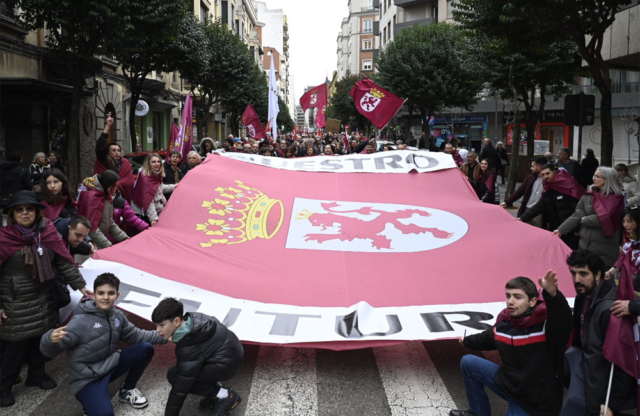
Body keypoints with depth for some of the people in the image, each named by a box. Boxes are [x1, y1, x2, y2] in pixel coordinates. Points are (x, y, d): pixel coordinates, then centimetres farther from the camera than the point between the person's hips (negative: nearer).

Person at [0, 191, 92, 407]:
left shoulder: (47, 232, -4)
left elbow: (64, 262, 1)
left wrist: (81, 286, 0)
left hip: (42, 300, 4)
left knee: (40, 338, 16)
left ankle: (37, 374, 38)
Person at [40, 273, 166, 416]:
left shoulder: (117, 316, -1)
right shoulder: (81, 321, -22)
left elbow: (135, 335, 14)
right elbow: (50, 351, -24)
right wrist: (51, 339, -48)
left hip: (109, 365, 7)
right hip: (87, 377, -7)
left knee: (146, 348, -1)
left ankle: (127, 391, 16)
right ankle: (91, 402, 6)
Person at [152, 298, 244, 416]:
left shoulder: (189, 349, -26)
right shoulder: (191, 319, -5)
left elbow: (180, 388, -22)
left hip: (229, 363, -10)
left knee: (174, 375, -11)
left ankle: (224, 395, -7)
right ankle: (216, 389, 11)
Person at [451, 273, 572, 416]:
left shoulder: (546, 323, -26)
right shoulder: (503, 321, -5)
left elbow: (563, 319, -51)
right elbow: (487, 339, 17)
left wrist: (552, 294, -71)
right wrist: (467, 341, 36)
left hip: (535, 402, -7)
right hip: (508, 383, 7)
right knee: (468, 362, 11)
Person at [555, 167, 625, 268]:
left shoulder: (616, 199, -6)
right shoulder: (588, 196, 6)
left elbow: (604, 219, -17)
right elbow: (576, 215, 2)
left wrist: (585, 220, -4)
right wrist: (561, 230, -5)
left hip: (605, 248, -4)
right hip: (586, 244, 4)